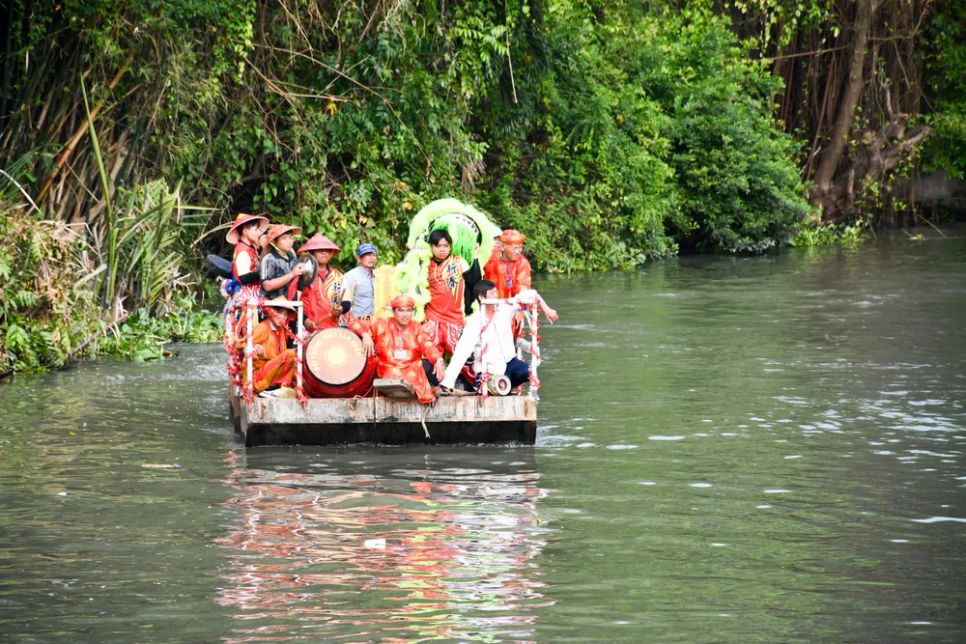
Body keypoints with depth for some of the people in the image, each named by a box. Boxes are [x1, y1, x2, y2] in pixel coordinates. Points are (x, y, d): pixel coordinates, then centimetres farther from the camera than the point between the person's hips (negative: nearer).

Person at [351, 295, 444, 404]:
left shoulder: (415, 327, 6)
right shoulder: (382, 324, 0)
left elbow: (427, 345, -10)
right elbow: (356, 324, -3)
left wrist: (438, 359, -30)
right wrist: (365, 334, -25)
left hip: (412, 369, 2)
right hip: (389, 370, -2)